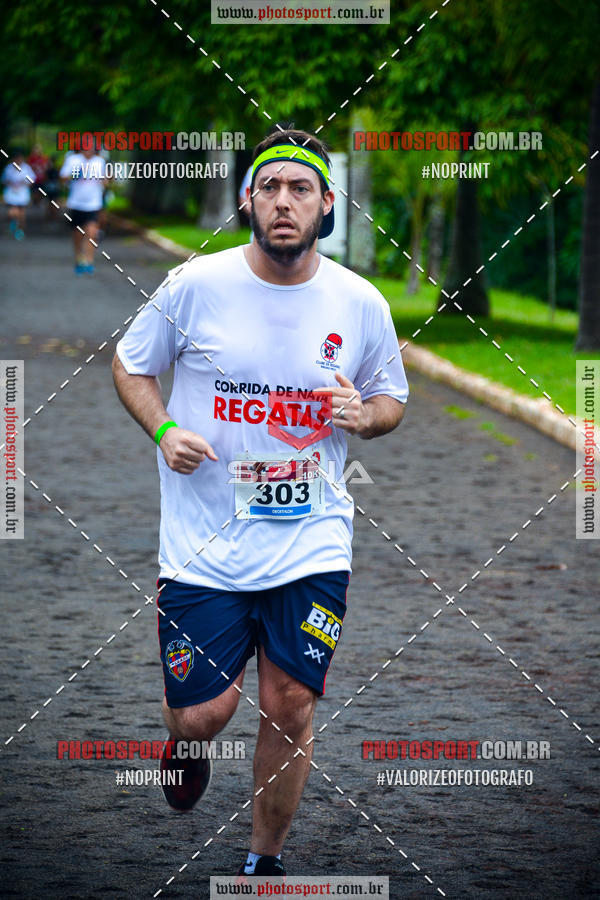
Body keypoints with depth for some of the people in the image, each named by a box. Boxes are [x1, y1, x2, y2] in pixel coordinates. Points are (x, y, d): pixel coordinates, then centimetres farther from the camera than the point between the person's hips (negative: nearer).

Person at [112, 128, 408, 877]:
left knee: (290, 708, 2)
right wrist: (163, 430, -9)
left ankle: (265, 862, 22)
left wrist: (363, 415, -9)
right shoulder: (195, 286, -6)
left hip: (312, 542, 1)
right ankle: (187, 749, 35)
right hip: (204, 543, -1)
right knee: (201, 715, -3)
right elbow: (130, 365, 9)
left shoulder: (361, 304, 0)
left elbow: (392, 400, 15)